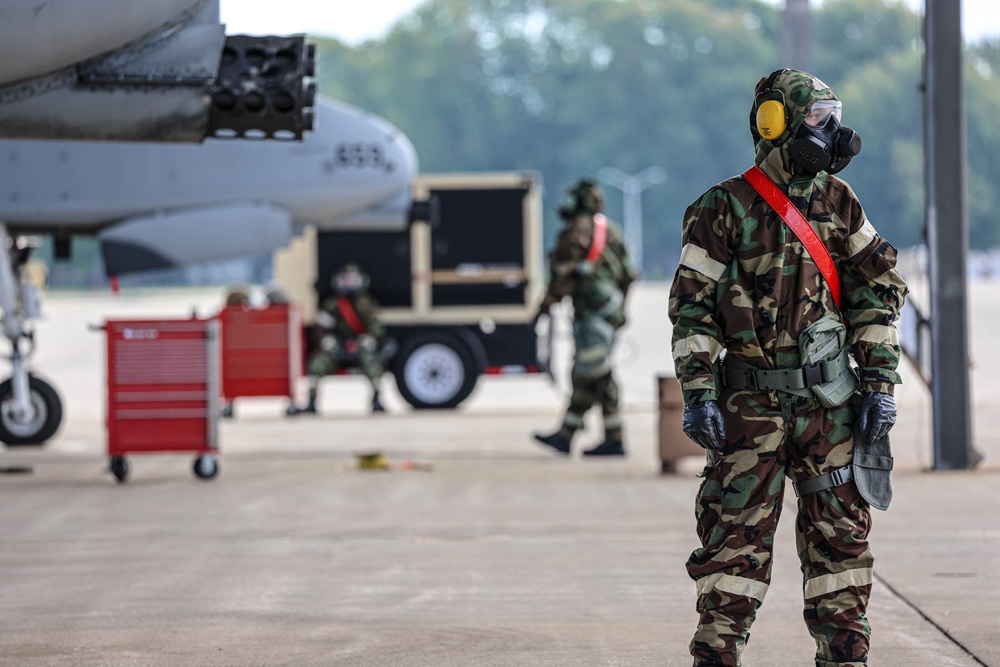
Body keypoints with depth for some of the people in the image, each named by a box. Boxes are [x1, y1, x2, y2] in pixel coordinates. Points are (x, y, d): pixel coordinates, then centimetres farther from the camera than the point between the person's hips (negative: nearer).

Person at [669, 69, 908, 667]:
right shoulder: (724, 209, -4)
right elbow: (693, 306, -4)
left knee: (840, 531, 5)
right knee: (736, 533, -4)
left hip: (829, 398, 4)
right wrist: (699, 394, -10)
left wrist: (879, 382, 4)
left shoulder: (838, 202, 8)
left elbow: (877, 290, 11)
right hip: (751, 398, -4)